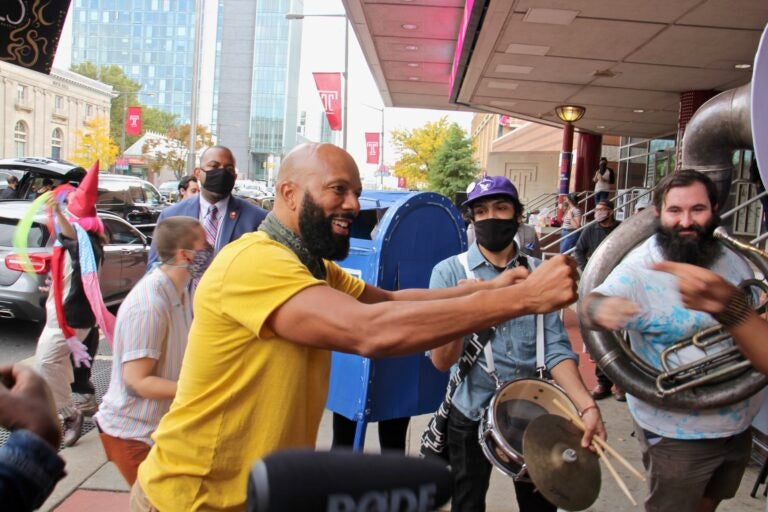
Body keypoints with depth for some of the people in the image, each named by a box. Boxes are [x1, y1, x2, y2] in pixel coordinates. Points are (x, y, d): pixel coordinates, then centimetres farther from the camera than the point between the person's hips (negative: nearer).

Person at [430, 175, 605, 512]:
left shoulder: (538, 273, 0)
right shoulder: (448, 272, -10)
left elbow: (556, 348, -6)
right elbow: (442, 361, -15)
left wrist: (587, 406, -20)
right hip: (471, 414, -2)